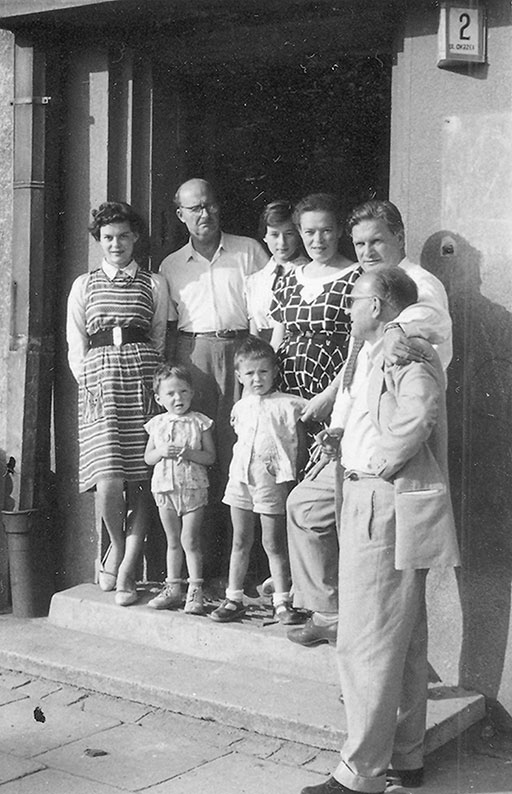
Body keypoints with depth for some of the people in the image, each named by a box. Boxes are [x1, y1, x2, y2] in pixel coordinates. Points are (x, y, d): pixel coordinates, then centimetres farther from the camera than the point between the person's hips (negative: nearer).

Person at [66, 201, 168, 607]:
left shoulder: (154, 284, 14)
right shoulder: (84, 285, 15)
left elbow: (159, 341, 13)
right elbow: (76, 347, 11)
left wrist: (155, 385, 0)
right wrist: (89, 386, -2)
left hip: (143, 379, 0)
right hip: (99, 380, 0)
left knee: (141, 480, -5)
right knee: (109, 479, -12)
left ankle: (126, 569, 5)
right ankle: (117, 546, 16)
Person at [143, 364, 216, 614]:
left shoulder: (199, 422, -3)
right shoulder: (157, 424, 6)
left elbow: (210, 456, -3)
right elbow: (147, 458, 9)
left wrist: (190, 453, -19)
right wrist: (161, 451, -11)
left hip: (193, 488, -3)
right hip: (165, 488, 3)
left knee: (190, 541, -3)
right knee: (173, 542, 12)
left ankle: (195, 591, 4)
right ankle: (173, 588, 21)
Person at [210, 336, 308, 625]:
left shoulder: (286, 405, -4)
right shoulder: (240, 408, 10)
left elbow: (299, 444, -1)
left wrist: (289, 472, -8)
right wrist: (239, 467, 10)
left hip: (272, 482, -5)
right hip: (240, 478, 5)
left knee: (274, 544, 0)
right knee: (240, 542, 11)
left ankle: (282, 601, 9)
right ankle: (233, 599, 17)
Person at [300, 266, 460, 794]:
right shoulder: (373, 354, 20)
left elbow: (418, 413, -29)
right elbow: (348, 415, 27)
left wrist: (378, 463, -18)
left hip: (386, 510, -11)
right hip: (377, 506, 11)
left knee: (367, 645, -7)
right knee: (403, 642, 16)